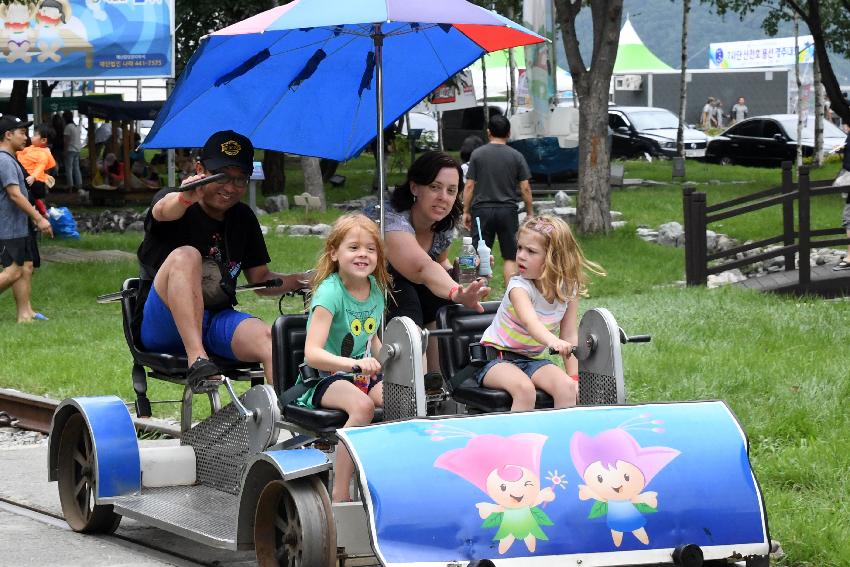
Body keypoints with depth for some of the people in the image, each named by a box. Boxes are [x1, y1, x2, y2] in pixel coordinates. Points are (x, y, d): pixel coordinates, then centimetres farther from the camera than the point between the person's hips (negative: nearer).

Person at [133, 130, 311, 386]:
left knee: (268, 339, -28)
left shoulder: (243, 218, 13)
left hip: (217, 321, 4)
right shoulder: (173, 202, -4)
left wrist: (299, 281, -4)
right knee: (186, 256, -32)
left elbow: (261, 280, 17)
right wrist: (185, 198, -55)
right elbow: (163, 210, -30)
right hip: (161, 326, -4)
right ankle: (197, 361, -42)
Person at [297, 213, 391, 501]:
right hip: (324, 379, -6)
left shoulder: (376, 288, 4)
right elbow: (312, 353, -29)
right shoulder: (330, 292, -18)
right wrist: (355, 363, -44)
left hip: (364, 377, 6)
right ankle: (340, 493, -32)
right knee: (362, 405, -36)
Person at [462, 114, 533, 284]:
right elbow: (525, 188, -1)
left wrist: (466, 211, 5)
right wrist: (530, 213, 8)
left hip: (482, 210, 0)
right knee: (510, 257, 7)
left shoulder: (478, 154, 0)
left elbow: (469, 186, -2)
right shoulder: (516, 156, 0)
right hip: (508, 211, 0)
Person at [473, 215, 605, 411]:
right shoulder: (519, 287, -21)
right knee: (524, 388, -34)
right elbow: (530, 321, -42)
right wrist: (553, 342, -62)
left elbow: (569, 335, 0)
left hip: (535, 360, 4)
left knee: (567, 388, -23)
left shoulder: (568, 290, -6)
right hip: (498, 357, -4)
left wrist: (574, 378, -10)